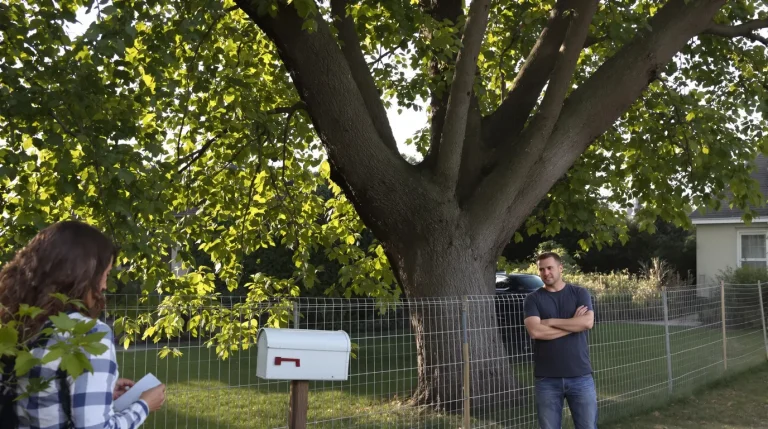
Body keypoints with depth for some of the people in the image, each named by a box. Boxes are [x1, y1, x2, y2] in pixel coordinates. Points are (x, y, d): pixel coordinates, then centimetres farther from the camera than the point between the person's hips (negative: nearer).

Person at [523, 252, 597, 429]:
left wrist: (551, 322, -9)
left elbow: (587, 322, -11)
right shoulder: (533, 299, 3)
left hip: (580, 376, 1)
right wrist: (572, 324, -8)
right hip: (547, 379, 0)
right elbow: (535, 331, -14)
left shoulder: (580, 293, 6)